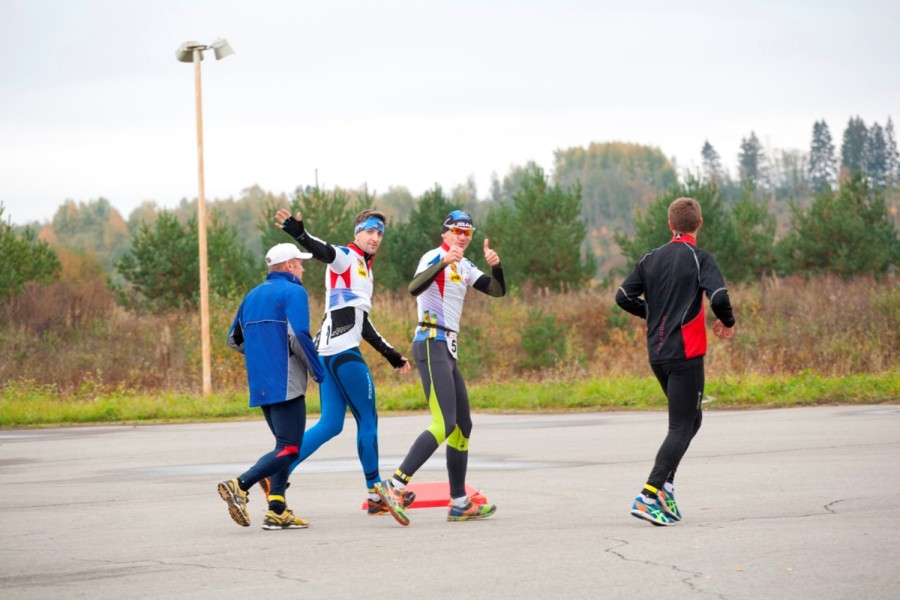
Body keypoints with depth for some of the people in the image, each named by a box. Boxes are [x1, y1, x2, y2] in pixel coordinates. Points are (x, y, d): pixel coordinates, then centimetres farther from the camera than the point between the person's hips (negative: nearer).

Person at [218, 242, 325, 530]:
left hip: (260, 385, 8)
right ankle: (240, 485, -22)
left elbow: (235, 339, 20)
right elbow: (299, 335, -18)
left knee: (284, 445, 14)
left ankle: (277, 510, 5)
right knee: (289, 449, -8)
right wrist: (319, 371, -9)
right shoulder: (293, 292, -6)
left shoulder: (253, 295, 18)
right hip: (286, 385, -8)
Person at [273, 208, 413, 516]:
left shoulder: (365, 270, 25)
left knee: (330, 424, 6)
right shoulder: (345, 257, -3)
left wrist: (391, 355, 32)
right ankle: (376, 494, 6)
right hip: (342, 351, -9)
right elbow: (320, 250, -26)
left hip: (330, 352, 9)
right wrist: (296, 230, -46)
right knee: (368, 419, -1)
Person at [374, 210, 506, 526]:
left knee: (463, 426, 12)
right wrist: (443, 263, -41)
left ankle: (459, 503, 16)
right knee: (444, 425, -20)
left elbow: (497, 291, 13)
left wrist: (495, 266, -6)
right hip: (431, 344, -10)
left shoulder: (465, 267, 19)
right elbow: (414, 288, -27)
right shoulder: (435, 257, -8)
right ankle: (394, 486, -24)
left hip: (448, 350, 10)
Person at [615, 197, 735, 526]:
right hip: (686, 354, -6)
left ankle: (665, 485, 11)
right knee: (681, 427, -4)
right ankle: (649, 495, -17)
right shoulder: (700, 258, -8)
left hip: (656, 354, 6)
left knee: (691, 418, 21)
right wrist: (727, 322, 0)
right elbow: (718, 297, -20)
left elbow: (624, 297, 8)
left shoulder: (651, 259, 9)